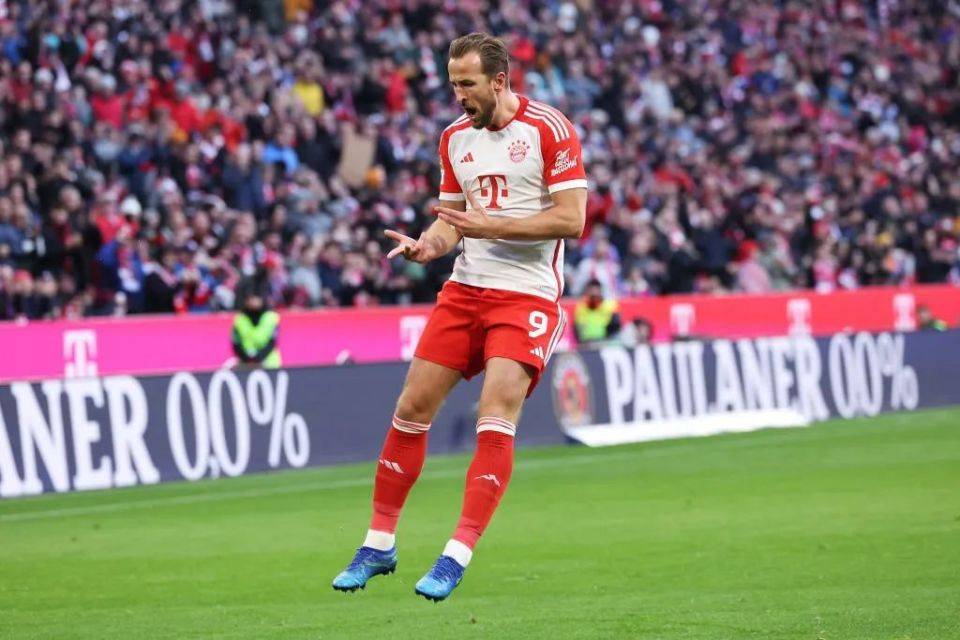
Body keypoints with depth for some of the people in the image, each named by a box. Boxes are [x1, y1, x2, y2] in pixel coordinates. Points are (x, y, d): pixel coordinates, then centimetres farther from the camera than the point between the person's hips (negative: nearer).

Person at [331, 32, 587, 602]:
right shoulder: (456, 138, 11)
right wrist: (427, 245, -5)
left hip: (527, 294, -6)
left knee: (496, 418, -18)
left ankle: (457, 556, -14)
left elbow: (571, 218, -14)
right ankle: (380, 544, 13)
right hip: (466, 290, 6)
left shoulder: (550, 129, -9)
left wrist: (489, 225, -19)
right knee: (412, 408, 1)